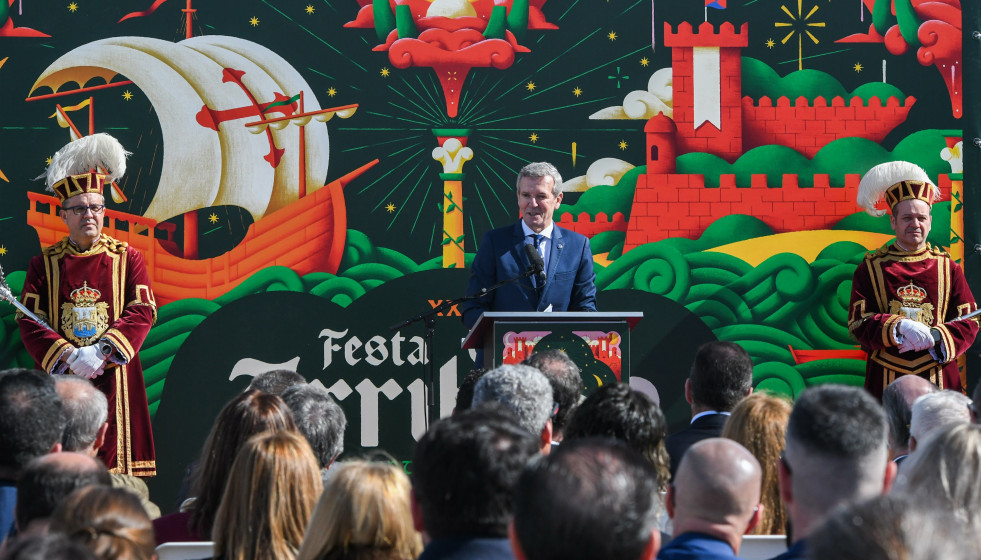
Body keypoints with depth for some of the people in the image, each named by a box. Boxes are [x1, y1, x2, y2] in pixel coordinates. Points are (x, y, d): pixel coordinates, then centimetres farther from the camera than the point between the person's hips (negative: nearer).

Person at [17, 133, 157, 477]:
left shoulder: (128, 259, 7)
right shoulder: (44, 264, 8)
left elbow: (143, 311, -2)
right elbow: (29, 320, 1)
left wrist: (100, 351, -15)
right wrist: (67, 356, -15)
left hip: (113, 380, 0)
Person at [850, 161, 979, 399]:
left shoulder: (948, 268, 10)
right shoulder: (869, 269, 7)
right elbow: (858, 323, -1)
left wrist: (933, 337, -14)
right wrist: (900, 327, -19)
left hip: (940, 382, 1)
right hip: (886, 383, -1)